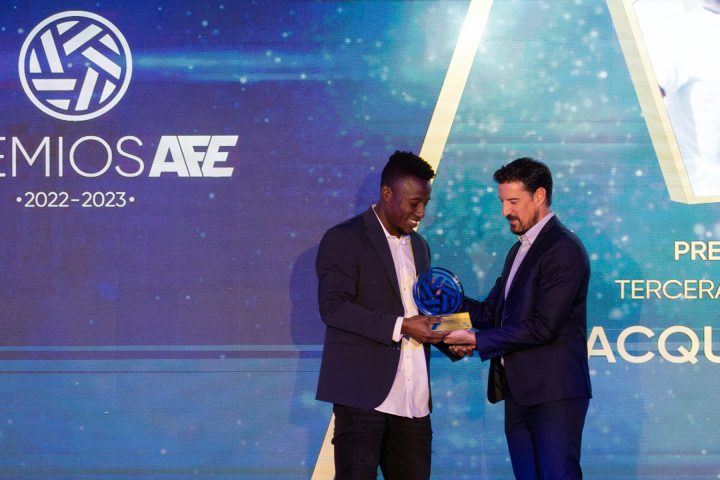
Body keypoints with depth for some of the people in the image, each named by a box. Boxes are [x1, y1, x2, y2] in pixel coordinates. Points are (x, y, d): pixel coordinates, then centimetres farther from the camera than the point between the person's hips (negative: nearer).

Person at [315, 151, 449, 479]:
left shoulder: (418, 246, 19)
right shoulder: (343, 239, -4)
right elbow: (333, 306, -14)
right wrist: (400, 327, -20)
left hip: (413, 398, 7)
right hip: (363, 392, -7)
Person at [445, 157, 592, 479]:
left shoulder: (563, 250, -12)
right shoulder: (518, 251, 19)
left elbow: (542, 327, -19)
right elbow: (491, 312, 15)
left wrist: (478, 341, -16)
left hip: (553, 393, -9)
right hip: (519, 392, 9)